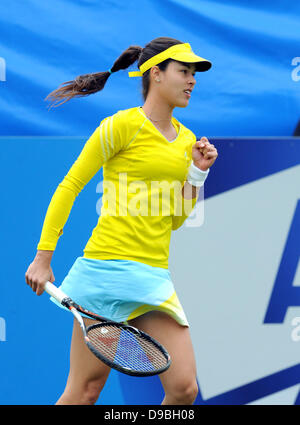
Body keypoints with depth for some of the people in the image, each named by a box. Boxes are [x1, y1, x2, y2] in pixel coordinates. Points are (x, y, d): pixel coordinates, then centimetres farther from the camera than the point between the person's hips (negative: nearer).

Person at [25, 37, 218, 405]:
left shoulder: (186, 140, 16)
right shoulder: (122, 125, -4)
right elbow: (68, 187, -2)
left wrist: (198, 172, 7)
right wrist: (43, 257, -6)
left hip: (155, 277, 6)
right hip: (109, 267, -6)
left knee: (184, 388, -5)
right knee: (84, 391, -5)